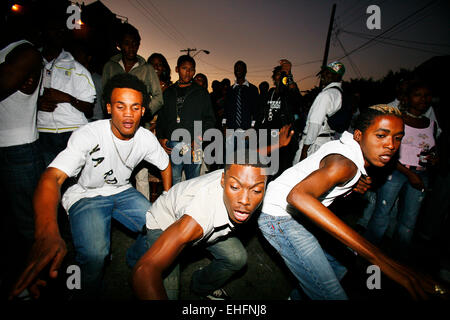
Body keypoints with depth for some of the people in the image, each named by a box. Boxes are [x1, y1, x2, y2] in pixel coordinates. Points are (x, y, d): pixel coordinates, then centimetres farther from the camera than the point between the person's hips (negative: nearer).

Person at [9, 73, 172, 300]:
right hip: (86, 195, -4)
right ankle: (89, 294, 7)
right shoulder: (89, 135, -27)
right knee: (94, 253, -29)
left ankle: (134, 260, 22)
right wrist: (47, 235, -56)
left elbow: (165, 165, 8)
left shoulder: (146, 138, -11)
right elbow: (52, 177, -39)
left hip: (122, 192, 5)